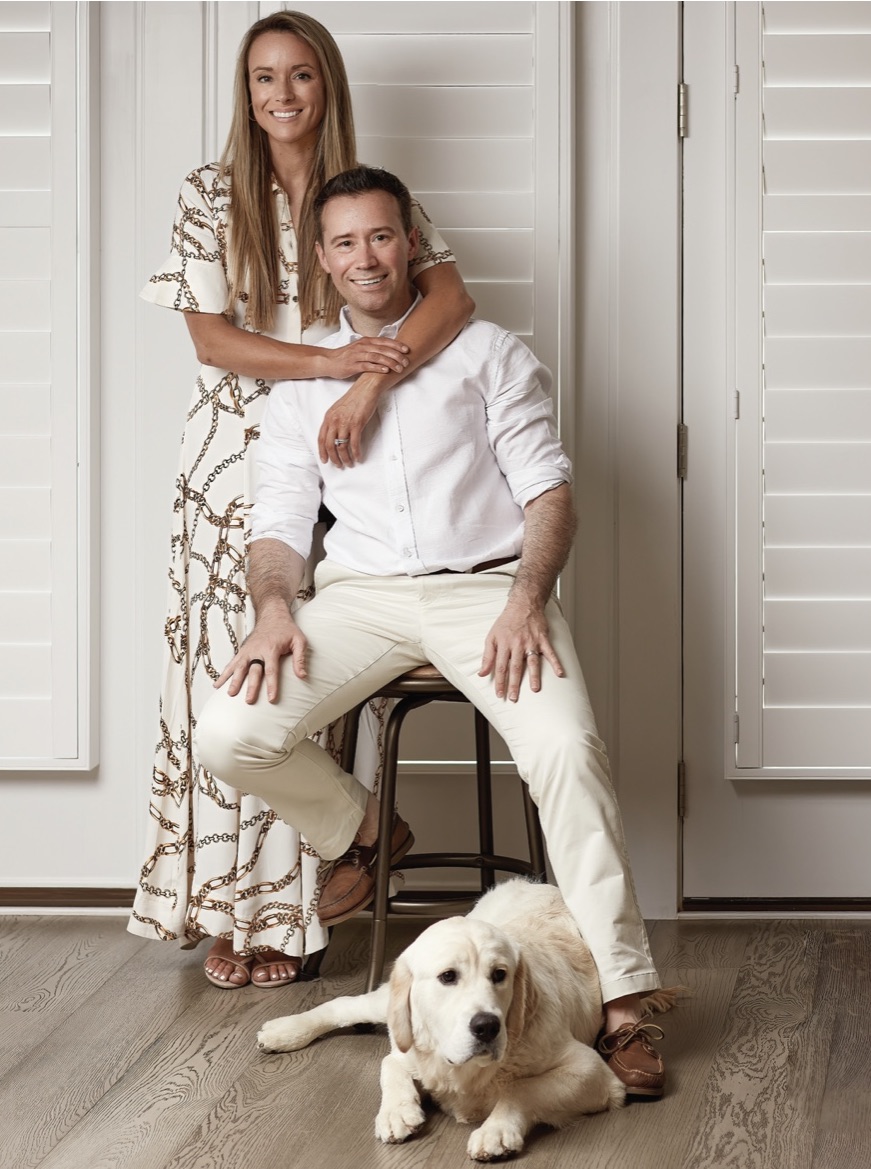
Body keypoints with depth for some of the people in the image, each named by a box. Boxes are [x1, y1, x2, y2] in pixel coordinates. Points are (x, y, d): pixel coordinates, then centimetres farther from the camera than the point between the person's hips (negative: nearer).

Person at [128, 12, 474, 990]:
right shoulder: (211, 196, 5)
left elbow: (450, 297, -10)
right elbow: (210, 338, -4)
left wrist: (369, 384, -25)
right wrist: (333, 359, -17)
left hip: (335, 460, 0)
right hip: (233, 459, 0)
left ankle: (293, 908, 5)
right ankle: (228, 910, 5)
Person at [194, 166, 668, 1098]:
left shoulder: (487, 354, 11)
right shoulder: (300, 382, 19)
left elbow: (548, 491, 4)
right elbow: (278, 521, 14)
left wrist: (527, 598, -15)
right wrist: (274, 609, -9)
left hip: (486, 584, -2)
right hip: (362, 595, 3)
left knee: (566, 749, -31)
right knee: (227, 734, -22)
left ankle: (621, 1002, -25)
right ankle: (361, 832, 11)